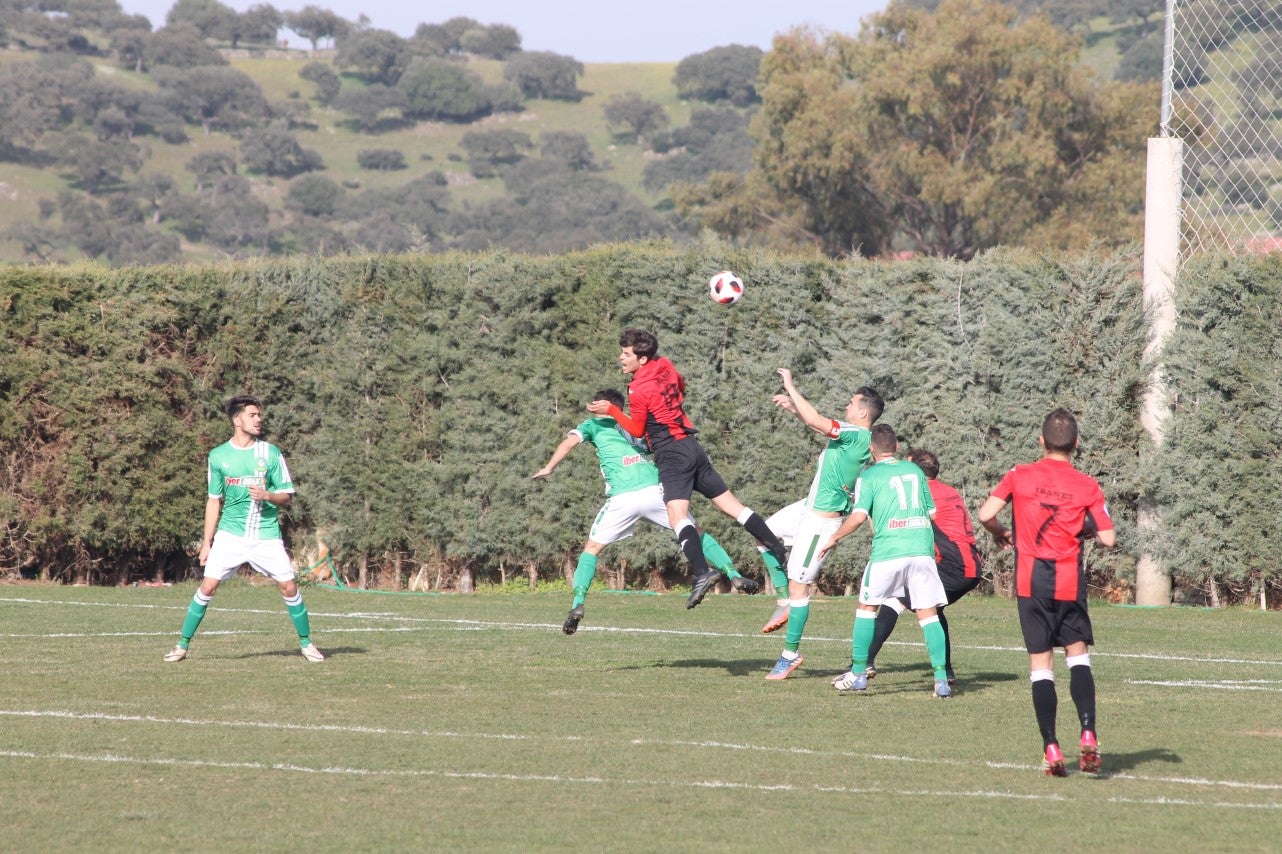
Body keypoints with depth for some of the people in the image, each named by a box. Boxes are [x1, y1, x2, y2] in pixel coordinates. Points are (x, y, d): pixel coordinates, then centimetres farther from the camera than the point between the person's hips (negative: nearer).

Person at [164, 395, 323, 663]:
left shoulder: (271, 454, 0)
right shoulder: (218, 456, 2)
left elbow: (286, 497, 3)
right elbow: (214, 501, 10)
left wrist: (267, 495, -19)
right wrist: (206, 543, 8)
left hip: (266, 535, 0)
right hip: (230, 534, 0)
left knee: (289, 587, -5)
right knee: (208, 586, -8)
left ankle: (306, 642, 14)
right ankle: (182, 645, 3)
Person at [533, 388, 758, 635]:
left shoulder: (594, 425, 18)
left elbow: (570, 441, 3)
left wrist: (548, 469, 9)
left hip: (622, 498, -2)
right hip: (655, 491, 2)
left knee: (592, 548, 13)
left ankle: (577, 605, -1)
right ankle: (734, 575, 3)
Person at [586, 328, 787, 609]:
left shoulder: (639, 390, -13)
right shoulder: (665, 366, 8)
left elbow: (637, 430, -2)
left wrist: (611, 410, -1)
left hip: (672, 455, -8)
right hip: (692, 447, 8)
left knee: (677, 515, -21)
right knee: (731, 504, 12)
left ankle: (702, 572, -39)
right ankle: (780, 552, 12)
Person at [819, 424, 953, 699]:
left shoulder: (869, 476, 3)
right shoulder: (915, 470, 16)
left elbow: (858, 516, -8)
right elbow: (932, 511, 20)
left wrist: (833, 539, 6)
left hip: (888, 552, -3)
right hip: (922, 549, 3)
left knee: (867, 607, 13)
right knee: (928, 613, 2)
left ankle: (858, 674, 13)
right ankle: (941, 680, -8)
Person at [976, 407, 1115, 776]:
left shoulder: (1019, 476, -2)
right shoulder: (1087, 486, -1)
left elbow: (985, 514, -10)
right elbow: (1108, 538, -5)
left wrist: (1000, 533, 11)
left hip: (1031, 580, 0)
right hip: (1070, 580, 0)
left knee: (1040, 663, 3)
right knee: (1078, 654, 12)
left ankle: (1051, 749, -3)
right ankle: (1088, 735, -7)